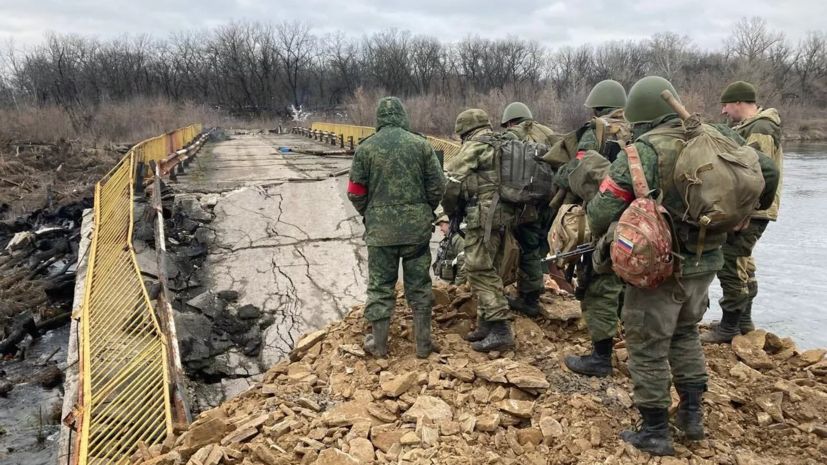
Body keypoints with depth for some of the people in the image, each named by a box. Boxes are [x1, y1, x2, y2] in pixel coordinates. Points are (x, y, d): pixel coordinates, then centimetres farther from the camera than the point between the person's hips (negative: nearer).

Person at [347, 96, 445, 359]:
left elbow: (355, 192, -1)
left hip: (380, 229, -1)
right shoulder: (420, 144, -1)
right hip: (417, 228, 1)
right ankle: (423, 343, 17)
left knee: (380, 285, 10)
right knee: (419, 285, 10)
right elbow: (438, 185, -1)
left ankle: (378, 343, 17)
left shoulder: (366, 148, -2)